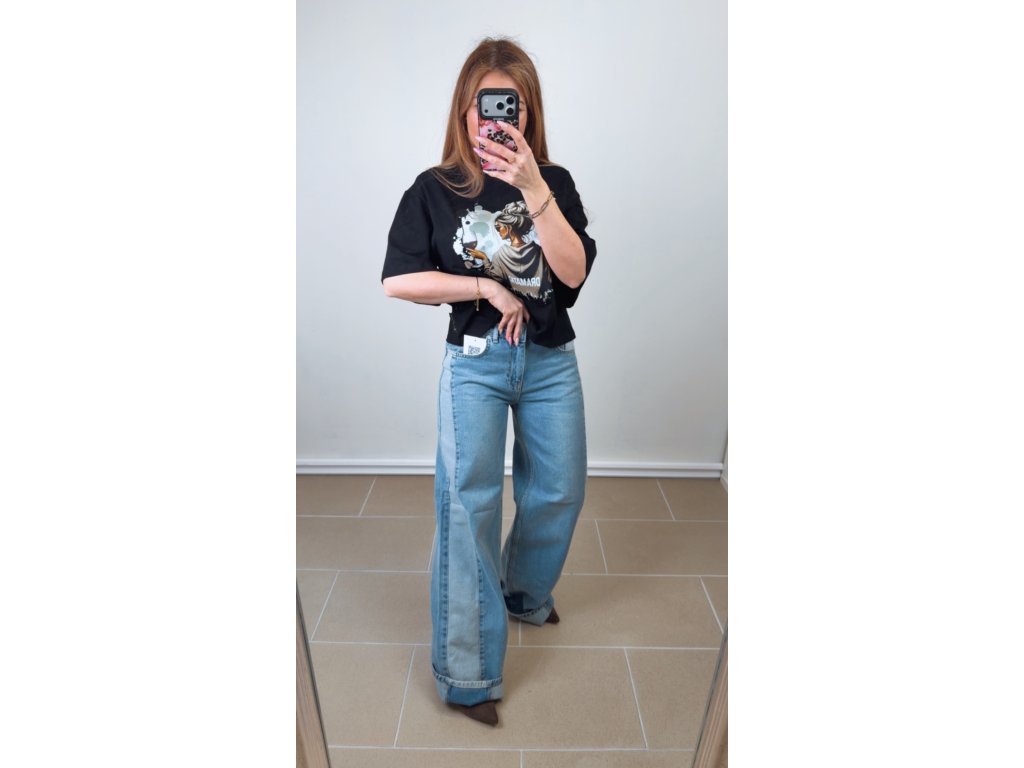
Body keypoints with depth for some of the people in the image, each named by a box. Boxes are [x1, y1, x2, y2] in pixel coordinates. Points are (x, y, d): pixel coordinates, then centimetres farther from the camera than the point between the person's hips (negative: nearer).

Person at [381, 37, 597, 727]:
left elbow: (573, 272, -13)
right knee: (468, 504, -5)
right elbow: (398, 280, -8)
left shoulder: (554, 182, 2)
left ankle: (525, 593, 43)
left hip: (551, 360, 3)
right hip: (474, 363, -2)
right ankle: (467, 675, 9)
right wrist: (489, 288, -10)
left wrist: (532, 189, -22)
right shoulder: (435, 189, -1)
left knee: (561, 492, 13)